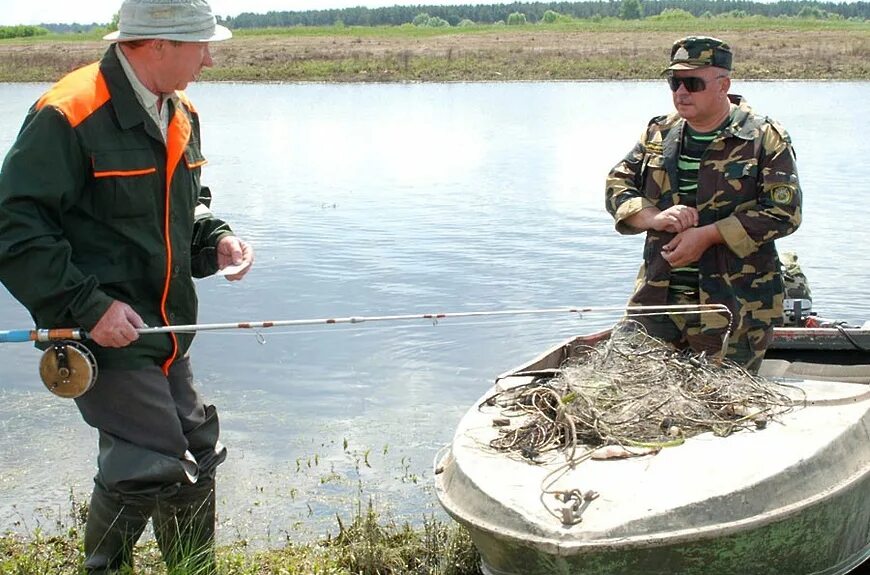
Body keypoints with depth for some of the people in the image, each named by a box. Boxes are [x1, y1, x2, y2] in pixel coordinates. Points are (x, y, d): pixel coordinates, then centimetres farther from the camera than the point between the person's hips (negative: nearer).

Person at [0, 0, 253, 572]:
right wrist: (88, 306, -23)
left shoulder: (181, 115, 9)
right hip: (105, 333, -8)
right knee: (151, 467, -10)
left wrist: (215, 241, 3)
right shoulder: (70, 115, -18)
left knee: (196, 455, 14)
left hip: (166, 331, 8)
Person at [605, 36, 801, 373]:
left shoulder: (765, 139, -3)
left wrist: (707, 236, -16)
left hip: (735, 305, -4)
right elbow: (617, 185, 10)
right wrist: (655, 218, -11)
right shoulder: (658, 133, 12)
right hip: (657, 298, 4)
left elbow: (783, 212, -10)